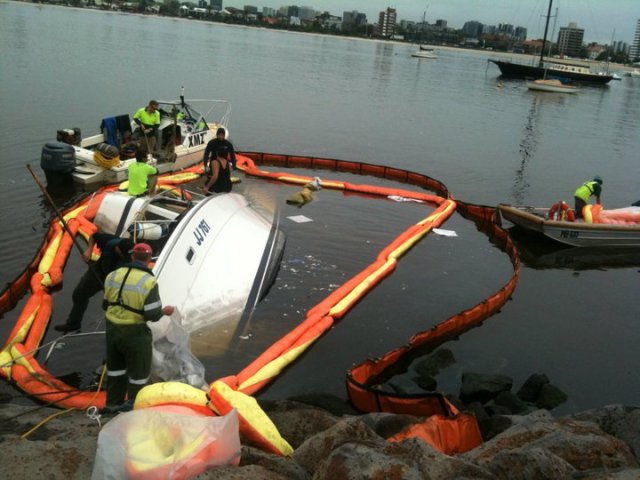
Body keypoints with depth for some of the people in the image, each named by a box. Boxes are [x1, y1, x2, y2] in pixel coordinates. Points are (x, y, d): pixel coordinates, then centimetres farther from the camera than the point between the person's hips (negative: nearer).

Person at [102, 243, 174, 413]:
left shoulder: (113, 275, 0)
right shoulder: (148, 281, -17)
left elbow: (106, 304, 8)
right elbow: (153, 314, -20)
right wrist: (165, 311, 1)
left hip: (112, 329, 6)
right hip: (135, 333, -6)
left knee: (115, 368, 23)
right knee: (139, 370, 12)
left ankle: (113, 403, 35)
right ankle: (133, 404, 20)